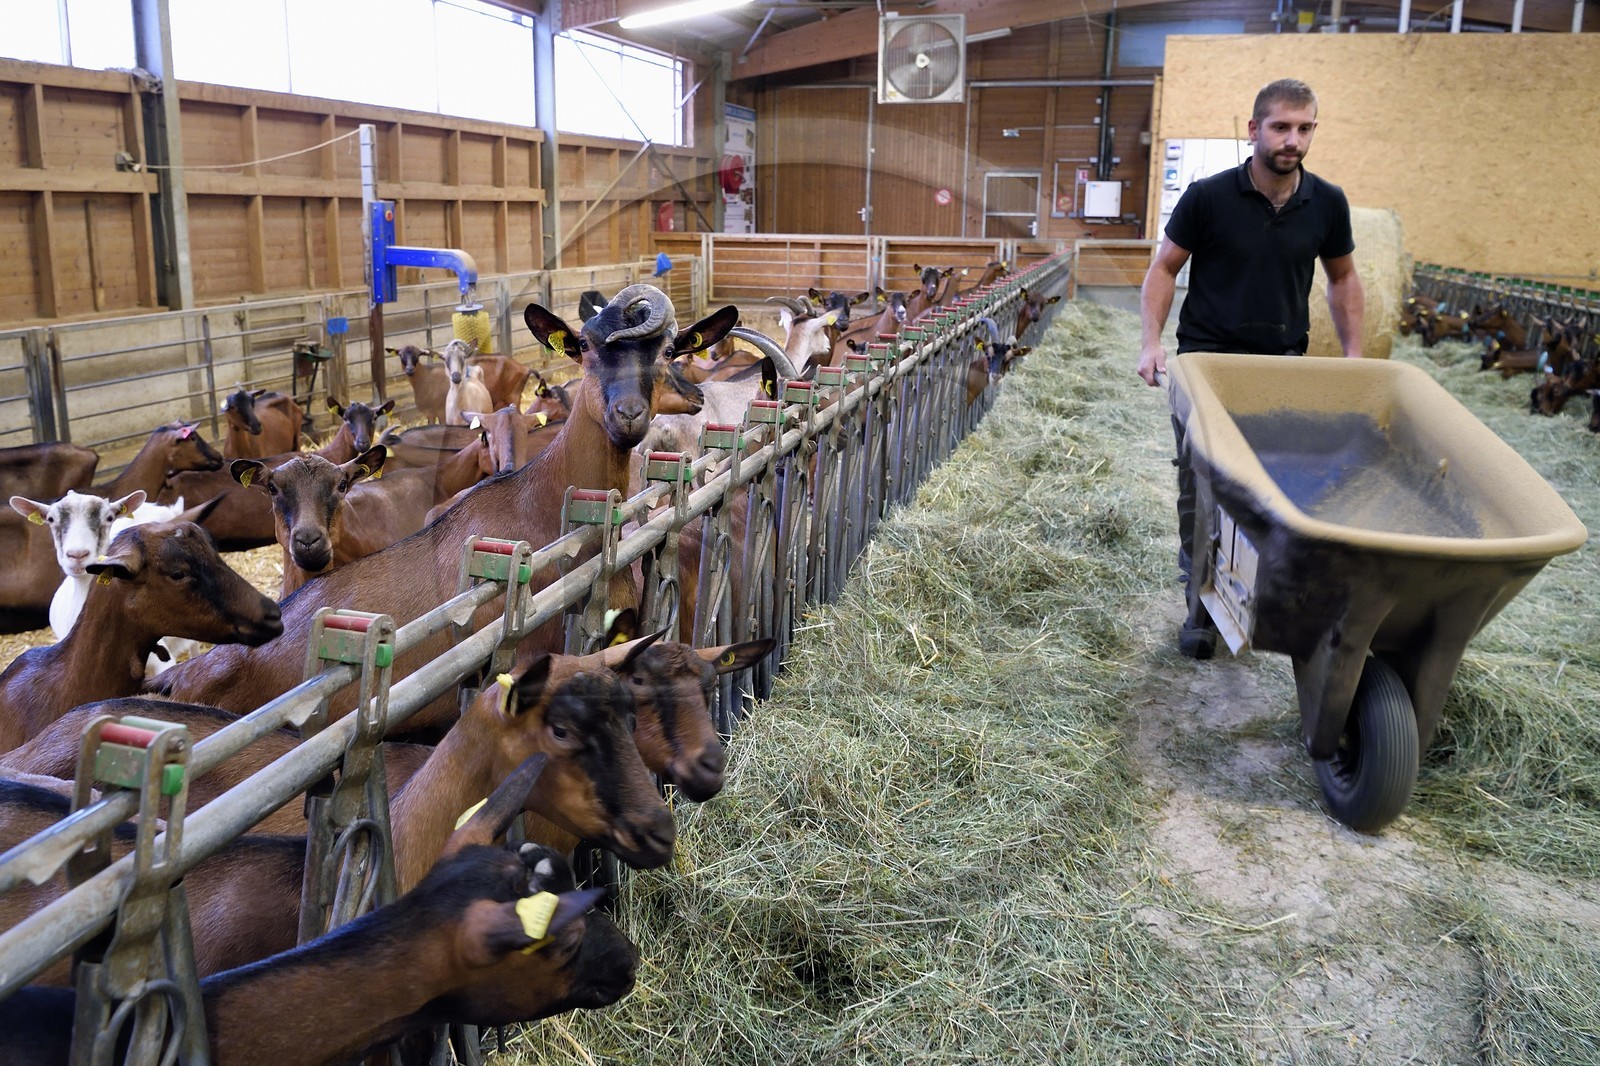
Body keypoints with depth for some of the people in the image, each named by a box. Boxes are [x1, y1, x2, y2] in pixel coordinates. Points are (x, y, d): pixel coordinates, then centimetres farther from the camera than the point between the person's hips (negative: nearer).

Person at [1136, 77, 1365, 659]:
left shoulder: (1327, 203, 1)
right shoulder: (1208, 196, -8)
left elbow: (1342, 278, 14)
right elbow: (1164, 269, -1)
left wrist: (1353, 353, 8)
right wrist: (1151, 343, -12)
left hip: (1285, 364, 2)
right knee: (1201, 490, -1)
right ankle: (1202, 605, 12)